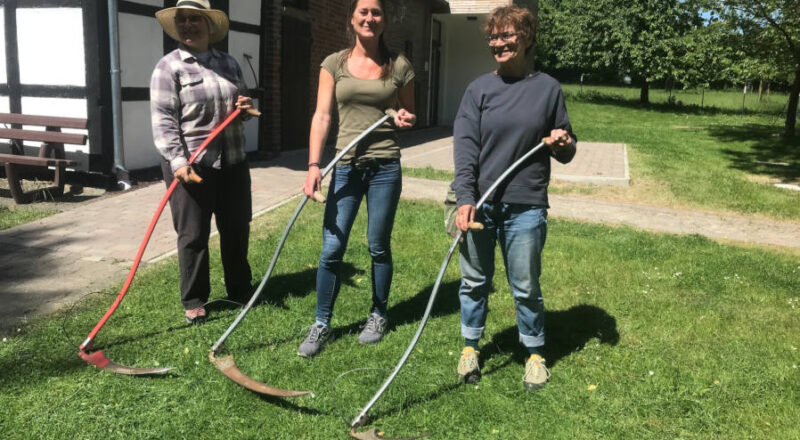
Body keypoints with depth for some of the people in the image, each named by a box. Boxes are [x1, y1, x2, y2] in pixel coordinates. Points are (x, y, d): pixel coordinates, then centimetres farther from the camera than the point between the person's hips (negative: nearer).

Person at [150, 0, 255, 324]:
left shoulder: (229, 64, 12)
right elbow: (163, 120, -13)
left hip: (233, 162, 5)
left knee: (237, 229, 14)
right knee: (193, 235, 3)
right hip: (191, 164, -5)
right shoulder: (168, 67, -5)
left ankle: (239, 290, 32)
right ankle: (194, 301, 18)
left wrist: (244, 108, 0)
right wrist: (178, 162, -25)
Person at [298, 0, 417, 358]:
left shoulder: (399, 66, 4)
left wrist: (406, 119, -10)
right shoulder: (334, 64, 3)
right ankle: (321, 324, 15)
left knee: (378, 246, 8)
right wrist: (313, 165, -15)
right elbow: (322, 116, -4)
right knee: (331, 248, -1)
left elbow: (408, 114, 14)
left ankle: (378, 315, 28)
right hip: (346, 166, 0)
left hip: (385, 166, 0)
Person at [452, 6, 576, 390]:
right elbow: (465, 146, -6)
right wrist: (465, 199, -17)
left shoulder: (548, 88, 4)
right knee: (474, 281, 11)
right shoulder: (479, 89, 3)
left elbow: (567, 153, 12)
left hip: (526, 207, 0)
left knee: (526, 287, 8)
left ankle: (534, 354, 28)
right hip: (479, 203, 1)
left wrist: (563, 144, -12)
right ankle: (470, 347, 31)